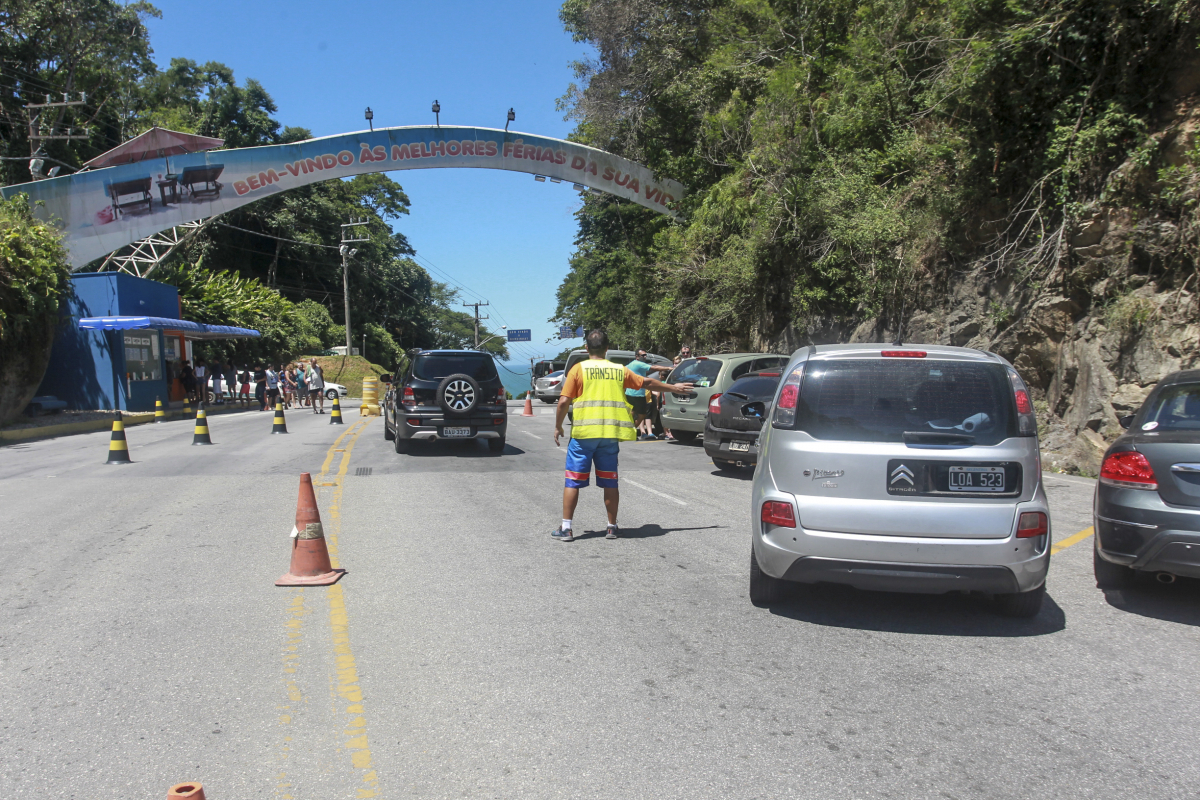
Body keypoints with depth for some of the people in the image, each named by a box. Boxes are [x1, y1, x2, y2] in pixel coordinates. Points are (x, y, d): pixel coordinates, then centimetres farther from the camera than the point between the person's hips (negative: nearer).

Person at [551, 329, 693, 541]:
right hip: (610, 434, 3)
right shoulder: (620, 370, 10)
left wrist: (558, 427, 8)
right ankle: (612, 527, 17)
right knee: (609, 482, 11)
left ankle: (566, 528, 5)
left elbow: (563, 401, -5)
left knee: (573, 481, 4)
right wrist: (674, 387, 36)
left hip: (583, 433, -3)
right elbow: (648, 383, 21)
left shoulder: (579, 369, 0)